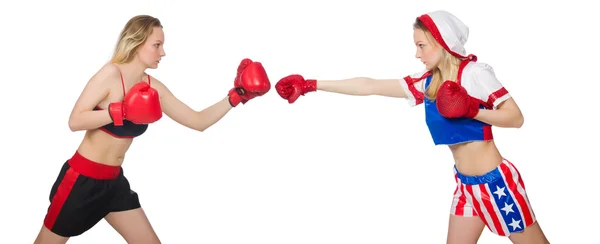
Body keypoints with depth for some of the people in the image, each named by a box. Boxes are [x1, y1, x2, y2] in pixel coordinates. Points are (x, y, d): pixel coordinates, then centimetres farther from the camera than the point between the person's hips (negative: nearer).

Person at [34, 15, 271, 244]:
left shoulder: (154, 88, 2)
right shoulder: (111, 74, -16)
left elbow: (198, 121, 4)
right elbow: (75, 121, -22)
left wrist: (236, 96, -4)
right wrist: (122, 111, -31)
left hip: (114, 181, 7)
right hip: (82, 178, -6)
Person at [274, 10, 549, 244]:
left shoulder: (474, 72, -13)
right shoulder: (425, 82, 4)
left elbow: (516, 117, -14)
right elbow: (369, 86, 3)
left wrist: (472, 110, -28)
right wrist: (311, 85, 0)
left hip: (494, 181, -6)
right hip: (466, 184, 7)